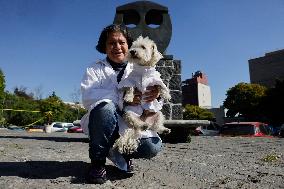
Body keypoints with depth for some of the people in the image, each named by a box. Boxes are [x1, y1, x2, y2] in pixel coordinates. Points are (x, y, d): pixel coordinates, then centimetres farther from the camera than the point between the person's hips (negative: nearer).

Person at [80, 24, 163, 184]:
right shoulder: (95, 69, 4)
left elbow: (145, 99, 2)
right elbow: (87, 97, -16)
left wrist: (155, 95, -24)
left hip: (132, 125, 2)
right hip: (104, 123, -1)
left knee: (153, 147, -25)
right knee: (104, 106, -34)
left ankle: (123, 152, 11)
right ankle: (98, 162, -12)